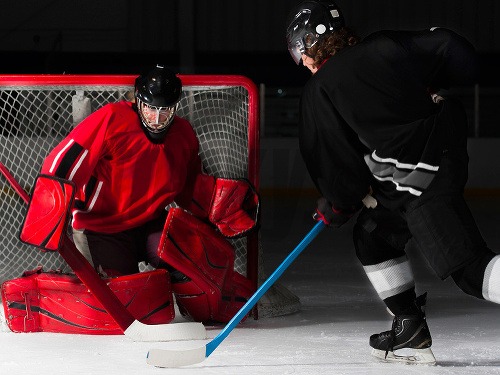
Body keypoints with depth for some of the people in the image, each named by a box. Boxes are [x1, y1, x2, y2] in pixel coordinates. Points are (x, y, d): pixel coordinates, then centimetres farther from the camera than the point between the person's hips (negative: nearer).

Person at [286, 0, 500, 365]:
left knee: (469, 268, -12)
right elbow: (458, 54, 9)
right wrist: (428, 92, 24)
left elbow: (336, 158, 1)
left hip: (419, 180, -8)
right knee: (372, 233, 25)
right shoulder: (384, 46, 11)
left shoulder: (319, 91, -3)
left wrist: (336, 207, 18)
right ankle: (411, 328, 27)